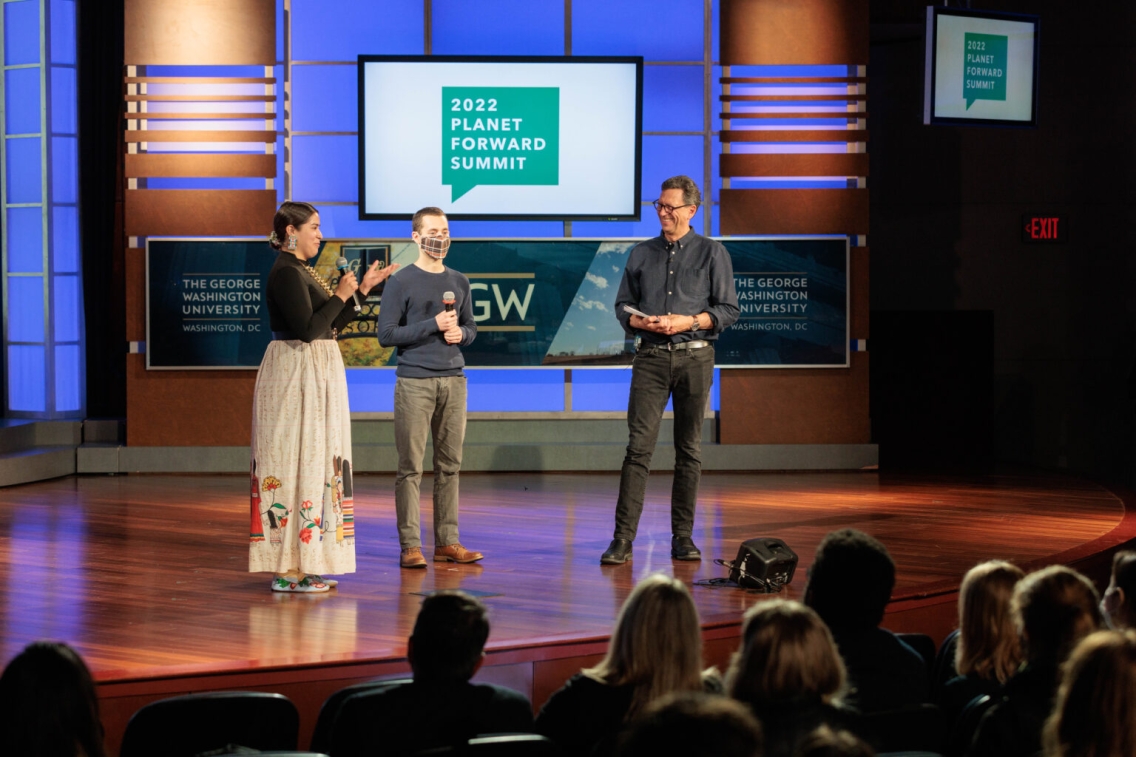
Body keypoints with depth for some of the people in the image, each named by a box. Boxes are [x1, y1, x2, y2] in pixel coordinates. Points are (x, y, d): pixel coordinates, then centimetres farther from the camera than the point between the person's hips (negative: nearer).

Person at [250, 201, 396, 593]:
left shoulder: (302, 271, 16)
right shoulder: (286, 273, -15)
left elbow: (332, 324, 18)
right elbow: (308, 329, -23)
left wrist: (363, 288, 16)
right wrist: (340, 296, -14)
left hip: (315, 373, 10)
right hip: (298, 373, -10)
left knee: (312, 463, 11)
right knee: (297, 462, -8)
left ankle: (300, 564, 15)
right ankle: (289, 570, -5)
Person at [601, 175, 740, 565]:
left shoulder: (712, 253, 6)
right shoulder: (641, 254, 13)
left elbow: (728, 309, 2)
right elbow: (622, 306, 14)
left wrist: (687, 322, -11)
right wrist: (644, 323, -7)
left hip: (694, 357, -1)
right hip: (651, 357, 1)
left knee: (689, 450, 4)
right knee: (639, 446, -7)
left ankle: (683, 537, 11)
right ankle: (623, 539, -9)